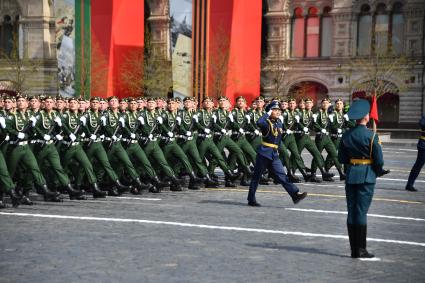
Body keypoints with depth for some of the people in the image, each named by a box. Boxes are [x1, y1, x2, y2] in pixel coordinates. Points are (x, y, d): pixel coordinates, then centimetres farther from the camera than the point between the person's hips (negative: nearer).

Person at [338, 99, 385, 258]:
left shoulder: (346, 136, 2)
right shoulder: (371, 136, -13)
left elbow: (341, 158, 5)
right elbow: (379, 159, -11)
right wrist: (379, 172, 7)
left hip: (351, 175, 5)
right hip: (367, 176, -5)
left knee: (351, 211, 9)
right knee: (362, 212, -2)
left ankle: (354, 249, 13)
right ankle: (360, 250, 1)